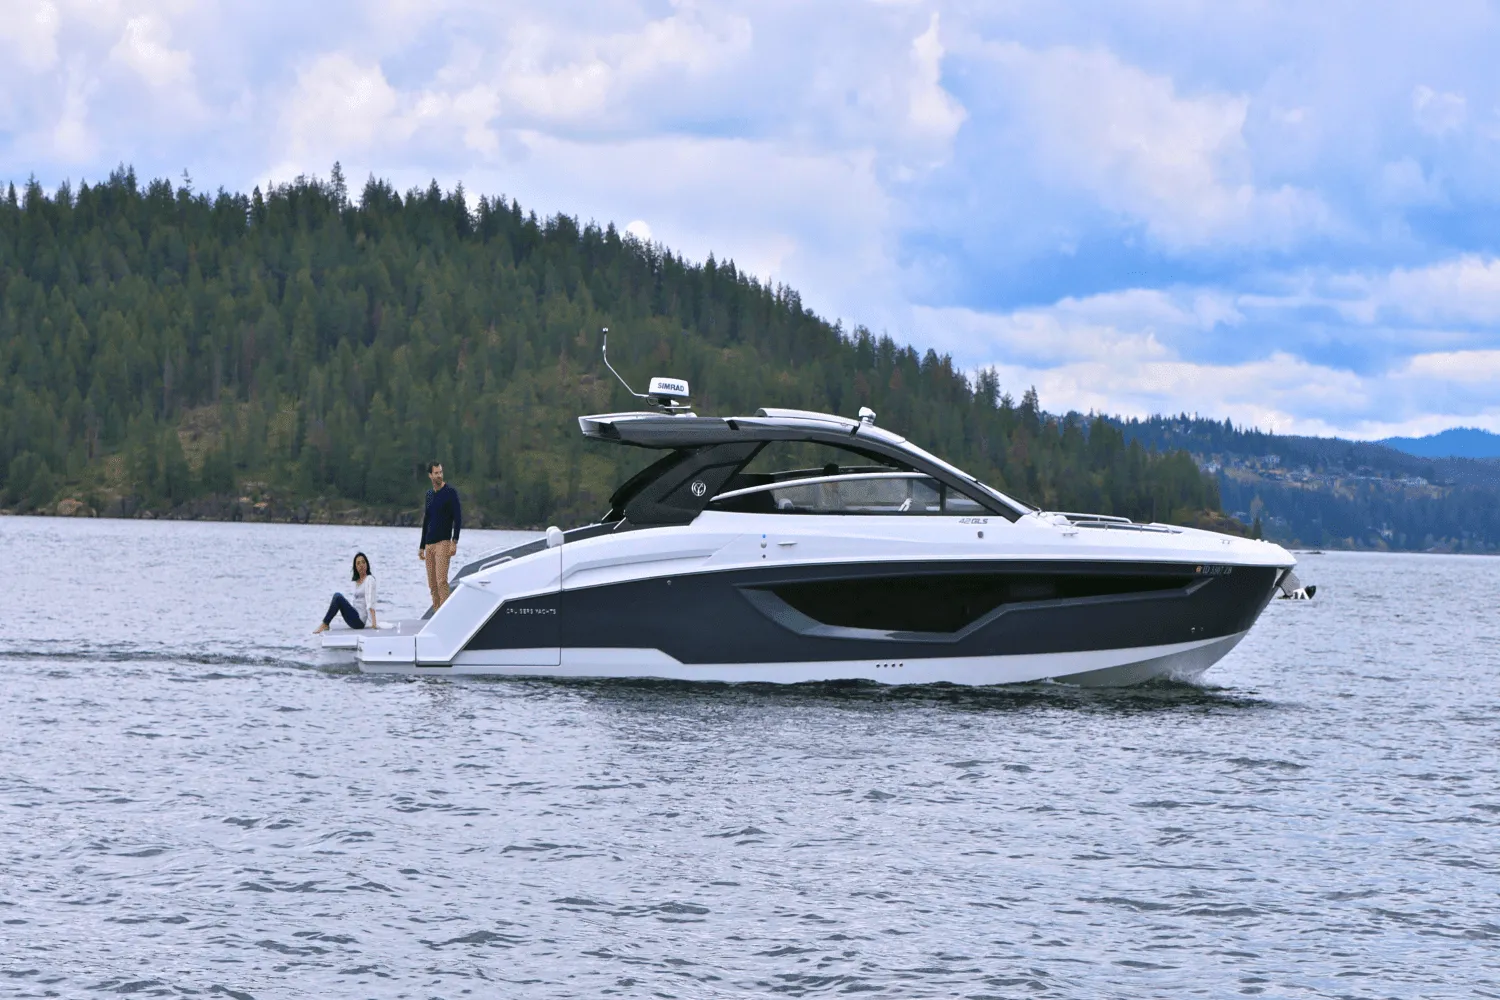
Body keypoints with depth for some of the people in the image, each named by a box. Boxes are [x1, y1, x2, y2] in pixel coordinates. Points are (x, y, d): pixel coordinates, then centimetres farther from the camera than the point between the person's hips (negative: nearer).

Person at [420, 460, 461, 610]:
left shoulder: (450, 492, -4)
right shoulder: (429, 494, 16)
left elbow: (458, 518, -8)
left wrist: (454, 542, -17)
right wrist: (422, 547, 21)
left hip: (443, 543, -7)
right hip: (429, 544, 7)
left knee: (441, 581, -18)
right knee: (432, 585, 5)